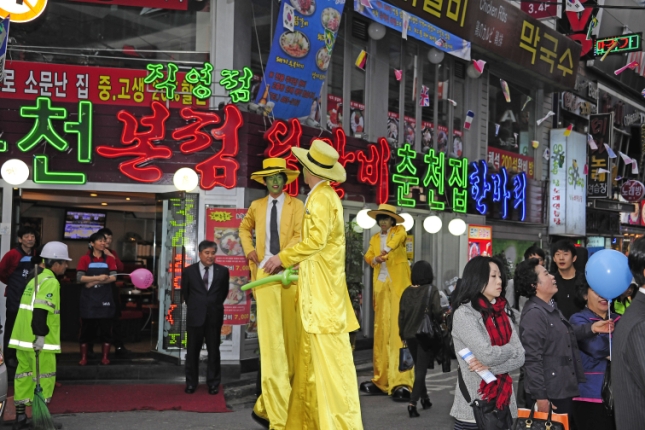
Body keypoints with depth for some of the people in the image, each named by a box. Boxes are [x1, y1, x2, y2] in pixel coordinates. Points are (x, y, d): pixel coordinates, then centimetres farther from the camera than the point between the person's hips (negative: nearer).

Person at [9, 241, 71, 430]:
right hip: (38, 341, -9)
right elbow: (40, 311, -23)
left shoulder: (36, 279, 18)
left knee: (24, 375, 12)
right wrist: (40, 336, -22)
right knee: (43, 378, -1)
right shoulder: (50, 282, -13)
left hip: (23, 338, 9)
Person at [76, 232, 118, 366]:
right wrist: (98, 278, -20)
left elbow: (113, 277, -5)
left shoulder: (109, 259, 7)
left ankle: (105, 357, 11)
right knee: (86, 328, 2)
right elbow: (79, 278, -9)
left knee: (106, 328, 3)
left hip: (105, 298, 2)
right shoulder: (85, 259, 1)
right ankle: (83, 357, 11)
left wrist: (93, 282, -12)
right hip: (89, 299, -2)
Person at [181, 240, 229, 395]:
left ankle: (213, 383, 15)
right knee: (192, 351, 7)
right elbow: (185, 292, 11)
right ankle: (191, 383, 17)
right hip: (195, 316, 0)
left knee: (213, 351, 6)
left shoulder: (223, 271, -1)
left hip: (214, 316, 0)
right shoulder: (189, 271, 0)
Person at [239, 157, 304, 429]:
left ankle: (264, 406, 18)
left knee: (289, 339, 3)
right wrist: (249, 250, 13)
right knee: (271, 340, -9)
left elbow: (299, 236, -7)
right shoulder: (256, 206, 15)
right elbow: (244, 228, 32)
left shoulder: (296, 205, 6)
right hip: (264, 274, 0)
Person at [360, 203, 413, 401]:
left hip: (398, 284, -5)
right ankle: (382, 380, 9)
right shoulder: (375, 238, 19)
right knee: (381, 331, 4)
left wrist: (388, 248, -39)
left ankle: (401, 382, -18)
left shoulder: (399, 230, 5)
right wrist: (375, 259, -18)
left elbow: (399, 238, -18)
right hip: (381, 286, 5)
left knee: (399, 330, -13)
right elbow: (368, 256, 5)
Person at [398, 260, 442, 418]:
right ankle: (413, 403, -14)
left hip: (410, 335, 4)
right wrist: (440, 323, 7)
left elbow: (401, 315, 4)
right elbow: (438, 313, -14)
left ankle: (424, 398, 32)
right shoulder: (432, 291, -9)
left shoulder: (407, 291, 3)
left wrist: (402, 334, 15)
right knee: (421, 369, -2)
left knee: (419, 367, 21)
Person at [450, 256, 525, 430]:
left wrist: (490, 366, -14)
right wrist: (510, 348, -2)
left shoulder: (502, 313, 9)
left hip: (503, 404, 6)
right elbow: (487, 354, -20)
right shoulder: (464, 313, -10)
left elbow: (520, 357, 1)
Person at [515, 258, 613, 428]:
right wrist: (540, 397, -23)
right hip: (549, 394, -10)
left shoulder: (551, 307, 11)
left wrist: (591, 328, 8)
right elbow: (532, 360, -24)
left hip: (562, 390, 10)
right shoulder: (534, 314, -21)